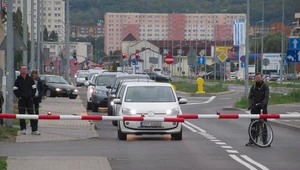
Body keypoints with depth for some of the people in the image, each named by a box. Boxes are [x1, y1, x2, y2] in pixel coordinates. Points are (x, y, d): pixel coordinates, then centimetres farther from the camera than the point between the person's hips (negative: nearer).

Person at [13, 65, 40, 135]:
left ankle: (34, 130, -2)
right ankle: (23, 129, 9)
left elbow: (34, 88, 10)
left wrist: (32, 96, 2)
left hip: (29, 99, 1)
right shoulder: (18, 80, 1)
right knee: (21, 114, 1)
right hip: (21, 100, -1)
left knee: (31, 114, -2)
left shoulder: (30, 79, 5)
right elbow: (15, 89, 2)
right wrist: (19, 97, -7)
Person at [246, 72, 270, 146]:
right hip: (254, 107, 2)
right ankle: (251, 140, 4)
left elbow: (266, 97, -13)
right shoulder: (253, 87, 9)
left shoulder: (265, 87, -1)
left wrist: (262, 104, -31)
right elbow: (250, 97, 4)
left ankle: (265, 140, 6)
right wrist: (250, 105, -15)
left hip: (263, 107, -2)